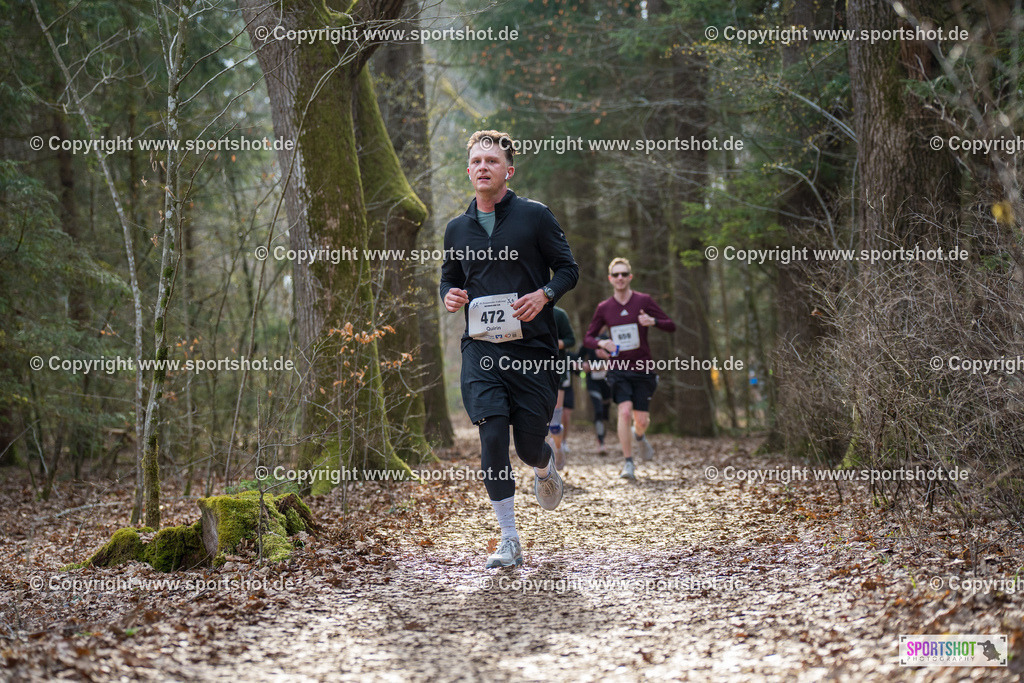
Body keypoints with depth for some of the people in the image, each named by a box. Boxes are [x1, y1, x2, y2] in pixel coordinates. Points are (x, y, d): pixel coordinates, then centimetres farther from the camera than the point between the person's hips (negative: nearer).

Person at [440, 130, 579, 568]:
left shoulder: (535, 216, 1)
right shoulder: (457, 228, 12)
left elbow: (568, 269, 4)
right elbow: (448, 279, 23)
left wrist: (544, 294, -16)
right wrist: (449, 296, 0)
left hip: (533, 348, -2)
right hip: (481, 349, 2)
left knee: (529, 445, 1)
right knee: (492, 437, -11)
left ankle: (545, 469, 42)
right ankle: (509, 541, -3)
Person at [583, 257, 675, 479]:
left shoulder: (644, 301, -1)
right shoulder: (603, 308, 4)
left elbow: (671, 326, 0)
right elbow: (588, 338, 10)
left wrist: (653, 321, -21)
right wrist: (602, 343, -13)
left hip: (642, 369, 0)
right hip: (618, 369, 0)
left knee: (641, 420, 1)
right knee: (625, 411, -20)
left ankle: (639, 435, 40)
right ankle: (628, 463, -10)